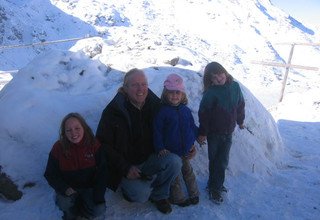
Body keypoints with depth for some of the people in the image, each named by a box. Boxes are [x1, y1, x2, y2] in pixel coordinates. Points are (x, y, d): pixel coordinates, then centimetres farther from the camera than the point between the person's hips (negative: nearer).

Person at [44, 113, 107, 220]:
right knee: (64, 205, -28)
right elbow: (50, 174, -6)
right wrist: (65, 189, -24)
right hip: (68, 187, 1)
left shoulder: (95, 145, -15)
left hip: (89, 186, 0)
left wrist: (99, 197, -15)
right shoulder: (58, 148, -14)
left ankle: (82, 210, 18)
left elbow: (101, 172, -9)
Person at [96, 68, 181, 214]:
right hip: (124, 164, -3)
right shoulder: (113, 111, -17)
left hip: (149, 158, 4)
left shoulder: (155, 104, -6)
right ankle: (128, 186, 13)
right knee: (142, 194, -25)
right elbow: (103, 144, -13)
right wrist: (125, 168, -19)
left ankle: (159, 195, 5)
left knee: (174, 162, -22)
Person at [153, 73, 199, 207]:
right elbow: (157, 131, -14)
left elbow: (192, 127, 12)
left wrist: (192, 143, 12)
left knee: (187, 171, 20)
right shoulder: (162, 111, -14)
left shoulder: (186, 110, 0)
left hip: (186, 150, 4)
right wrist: (160, 148, -19)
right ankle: (178, 198, 29)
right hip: (171, 152, -4)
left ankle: (194, 194, 37)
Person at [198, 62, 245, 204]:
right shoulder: (210, 93, -19)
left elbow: (240, 105, 11)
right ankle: (214, 188, 24)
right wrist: (202, 133, -14)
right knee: (215, 161, 7)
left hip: (228, 132, 5)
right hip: (214, 133, -4)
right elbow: (203, 114, -17)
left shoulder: (235, 86, -3)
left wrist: (240, 121, 21)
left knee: (223, 161, 13)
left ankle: (216, 185, 33)